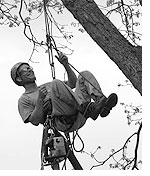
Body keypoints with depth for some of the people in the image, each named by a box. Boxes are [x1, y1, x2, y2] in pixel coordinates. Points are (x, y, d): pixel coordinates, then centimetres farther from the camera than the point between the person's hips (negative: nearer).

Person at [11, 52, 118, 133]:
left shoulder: (48, 85, 39)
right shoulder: (24, 100, 20)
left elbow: (73, 83, 31)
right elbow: (35, 121, 3)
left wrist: (66, 65, 17)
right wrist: (40, 99, -8)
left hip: (79, 116, 6)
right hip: (64, 122, -6)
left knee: (85, 75, -3)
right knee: (56, 84, -28)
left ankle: (100, 100, -30)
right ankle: (89, 109, -37)